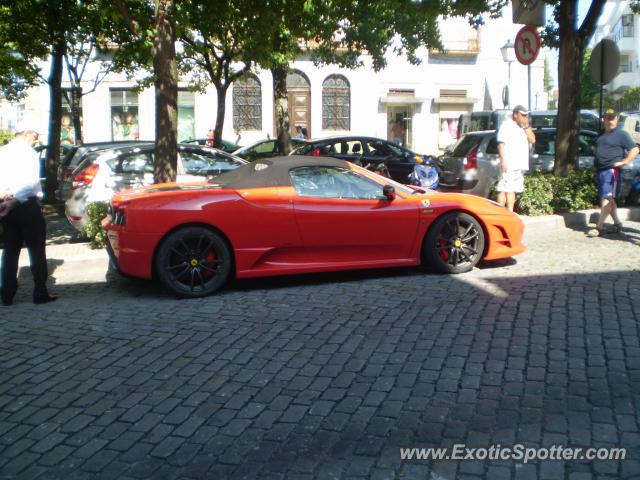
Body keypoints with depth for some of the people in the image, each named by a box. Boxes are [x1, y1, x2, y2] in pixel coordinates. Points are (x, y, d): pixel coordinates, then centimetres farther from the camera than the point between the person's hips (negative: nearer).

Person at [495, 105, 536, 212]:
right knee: (504, 189, -11)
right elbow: (501, 143, -10)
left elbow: (532, 140, 13)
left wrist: (526, 126, 3)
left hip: (520, 165, 8)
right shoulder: (507, 125, -2)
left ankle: (510, 212, 11)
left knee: (512, 189, 8)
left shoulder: (523, 127, 21)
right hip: (508, 164, -8)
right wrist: (503, 160, -20)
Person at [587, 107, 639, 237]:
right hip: (600, 171, 8)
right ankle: (617, 224, 22)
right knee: (608, 199, 12)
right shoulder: (602, 134, 17)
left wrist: (623, 162, -13)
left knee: (607, 198, -11)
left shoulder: (621, 134, -3)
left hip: (611, 171, -8)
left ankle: (599, 227, -14)